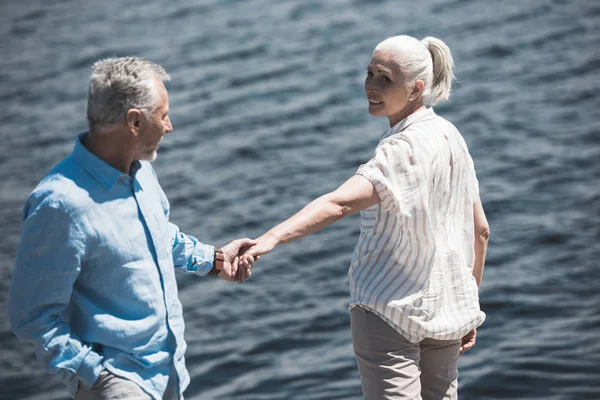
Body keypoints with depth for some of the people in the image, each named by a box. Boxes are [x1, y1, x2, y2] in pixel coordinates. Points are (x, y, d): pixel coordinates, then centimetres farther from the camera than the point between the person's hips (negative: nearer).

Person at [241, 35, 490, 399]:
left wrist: (272, 238, -49)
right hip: (446, 311, 9)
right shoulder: (451, 137, 6)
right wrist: (470, 305, 21)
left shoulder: (405, 148, -21)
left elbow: (340, 203, -38)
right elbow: (480, 230, 13)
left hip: (390, 310, -9)